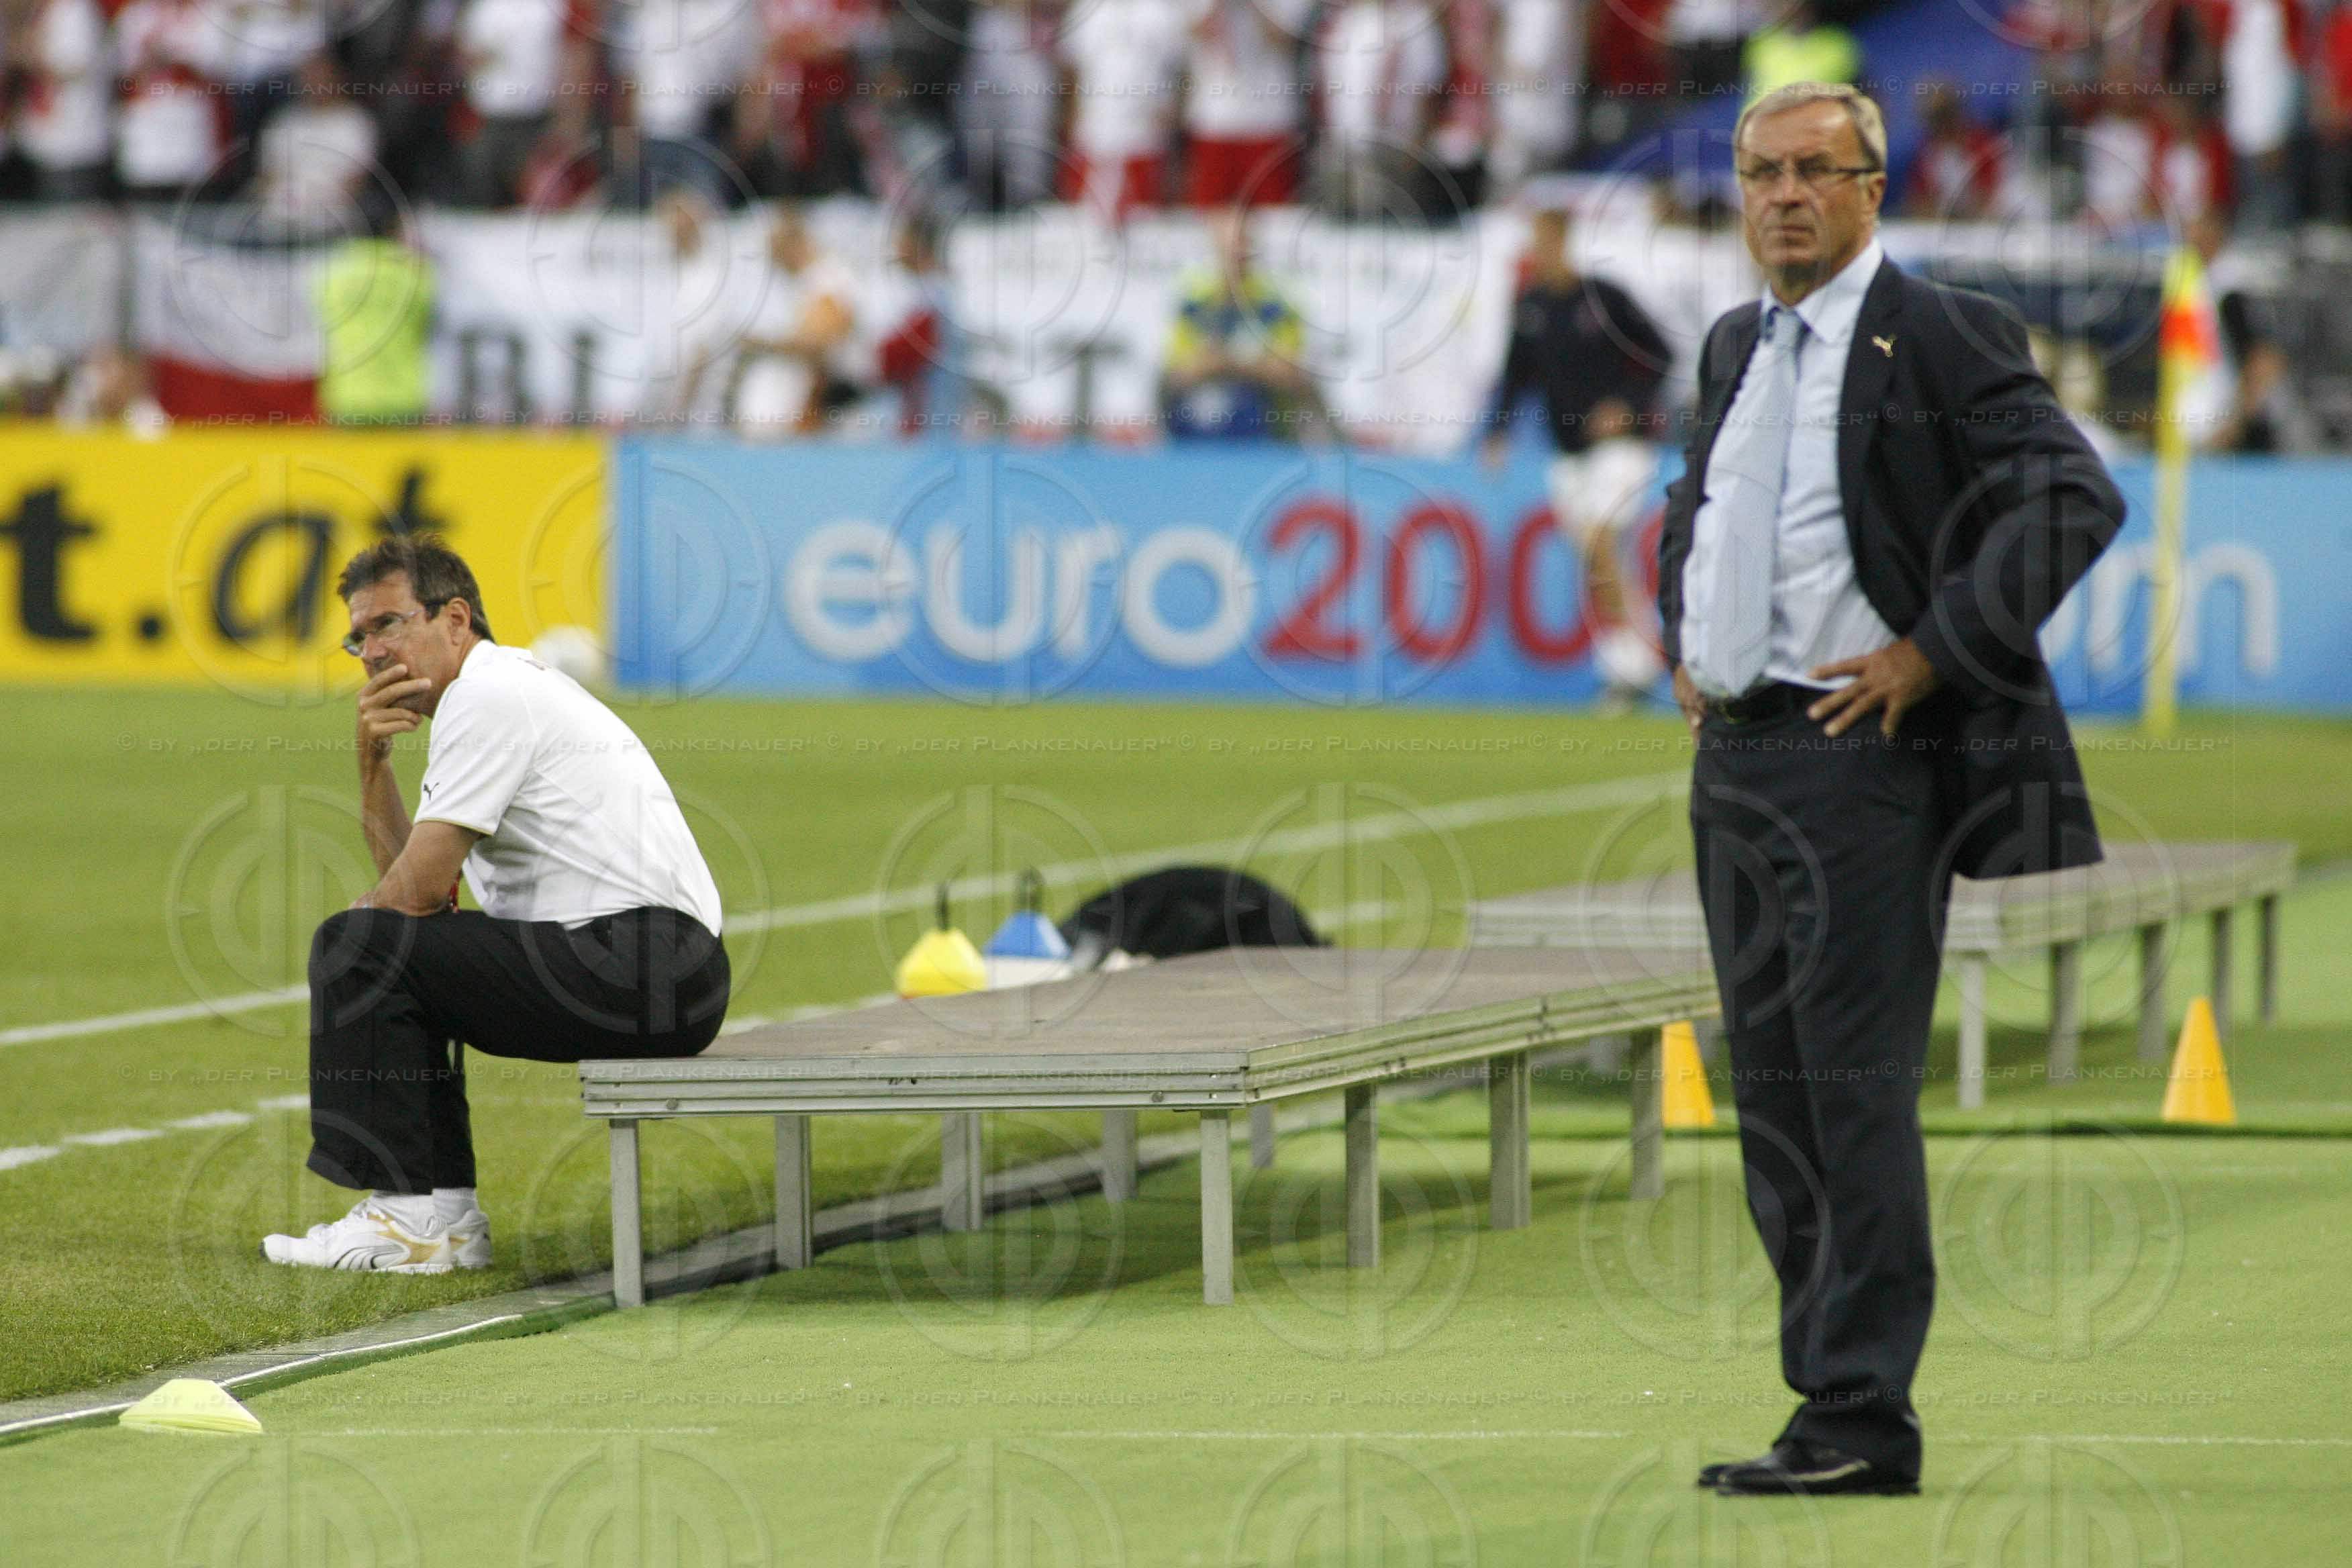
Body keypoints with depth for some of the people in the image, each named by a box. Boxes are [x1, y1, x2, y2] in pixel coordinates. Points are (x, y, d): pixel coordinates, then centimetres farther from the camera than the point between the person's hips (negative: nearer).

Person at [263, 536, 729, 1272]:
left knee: (356, 948, -11)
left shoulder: (485, 695, -10)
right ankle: (442, 1219, 18)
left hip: (638, 974, -11)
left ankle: (404, 1222, -8)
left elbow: (417, 891, -12)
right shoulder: (513, 687, 22)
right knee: (405, 960, 25)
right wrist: (373, 757, 9)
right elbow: (406, 874, 23)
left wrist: (360, 911, 10)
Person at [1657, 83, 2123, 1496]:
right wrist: (1681, 633, 16)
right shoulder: (1737, 349, 16)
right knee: (1774, 1087, 9)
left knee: (1856, 1085, -9)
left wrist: (1932, 652, -17)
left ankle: (1861, 1418, -7)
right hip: (1735, 748, 8)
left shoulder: (1935, 334, -8)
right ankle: (1834, 1393, 14)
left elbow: (2076, 496, -16)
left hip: (1859, 747, -8)